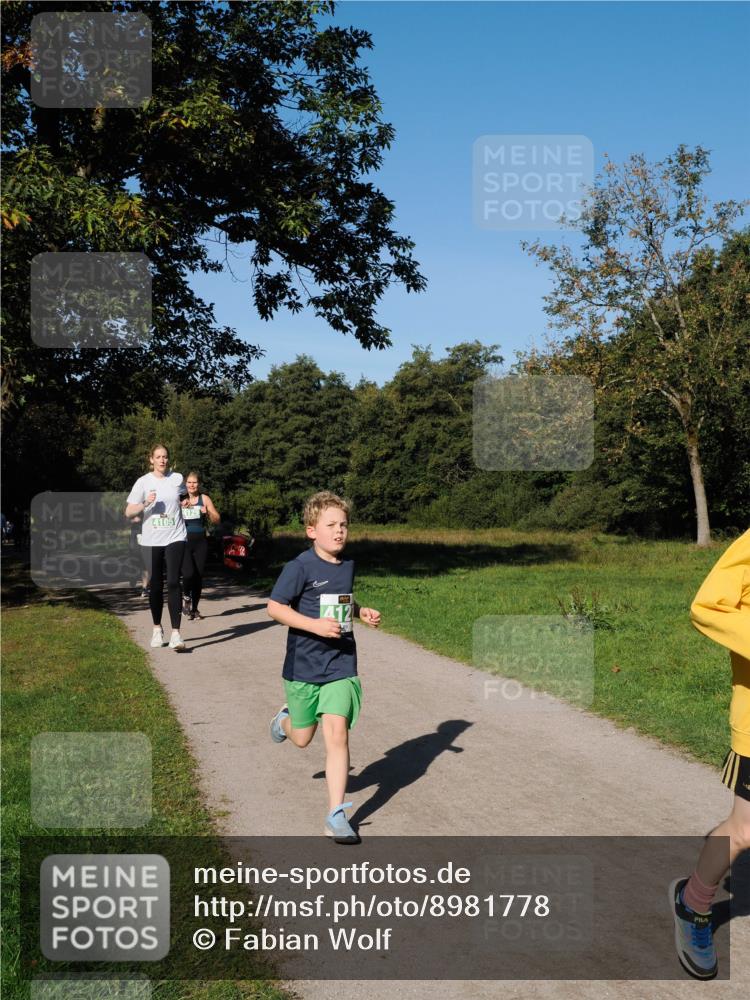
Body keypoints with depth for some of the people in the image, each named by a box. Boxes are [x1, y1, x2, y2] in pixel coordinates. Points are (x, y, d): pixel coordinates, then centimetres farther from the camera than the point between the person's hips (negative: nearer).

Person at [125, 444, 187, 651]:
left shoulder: (177, 479, 6)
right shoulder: (143, 482, 0)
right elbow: (128, 512, -3)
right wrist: (145, 504, -17)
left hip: (175, 539, 0)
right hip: (151, 541, 0)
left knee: (173, 583, -13)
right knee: (155, 586, 7)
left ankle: (175, 634, -17)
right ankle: (157, 629, 26)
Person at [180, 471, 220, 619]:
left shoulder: (204, 498, 5)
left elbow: (217, 520, 4)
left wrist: (207, 513, -15)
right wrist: (181, 507, -15)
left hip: (200, 542, 1)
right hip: (184, 542, -1)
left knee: (198, 576, 3)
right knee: (188, 573, -18)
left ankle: (194, 608, 18)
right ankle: (186, 597, 12)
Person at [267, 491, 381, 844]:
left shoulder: (348, 566, 6)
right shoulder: (301, 567, -13)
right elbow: (274, 607, -15)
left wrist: (362, 612, 3)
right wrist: (314, 624, -25)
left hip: (341, 664, 3)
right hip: (304, 666, -3)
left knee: (337, 733, -10)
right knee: (302, 738, 14)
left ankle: (336, 815, -3)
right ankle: (284, 719, 52)